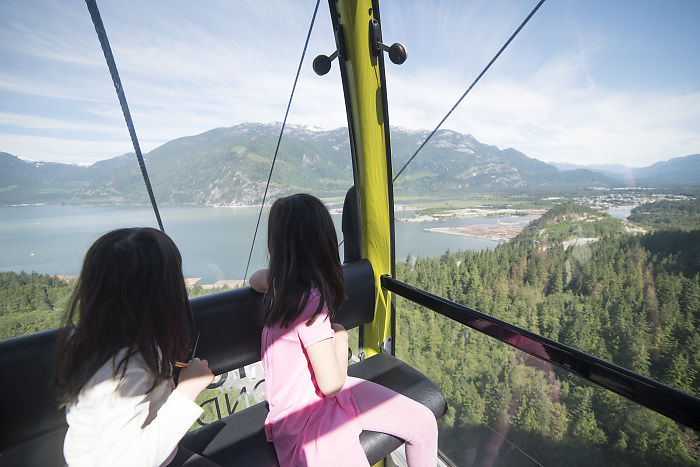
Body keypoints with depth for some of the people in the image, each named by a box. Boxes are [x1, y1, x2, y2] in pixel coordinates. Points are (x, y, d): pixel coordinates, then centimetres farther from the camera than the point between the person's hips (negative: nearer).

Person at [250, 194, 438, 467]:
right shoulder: (311, 303, -30)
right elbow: (332, 384, -23)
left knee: (424, 423, 2)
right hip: (303, 417, -6)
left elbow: (255, 279, 19)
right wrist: (341, 336, -10)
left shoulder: (279, 283, -6)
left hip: (327, 397, 6)